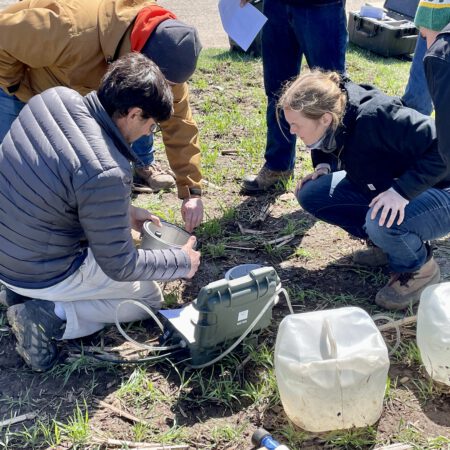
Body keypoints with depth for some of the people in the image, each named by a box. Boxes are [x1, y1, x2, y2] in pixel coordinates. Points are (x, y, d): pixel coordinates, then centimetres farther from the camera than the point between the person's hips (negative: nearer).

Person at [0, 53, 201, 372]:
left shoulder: (54, 97, -11)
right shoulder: (106, 173, -32)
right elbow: (119, 266, -18)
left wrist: (123, 211, 10)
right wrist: (182, 261, -3)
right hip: (40, 272, -7)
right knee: (149, 297, 13)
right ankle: (50, 318, -2)